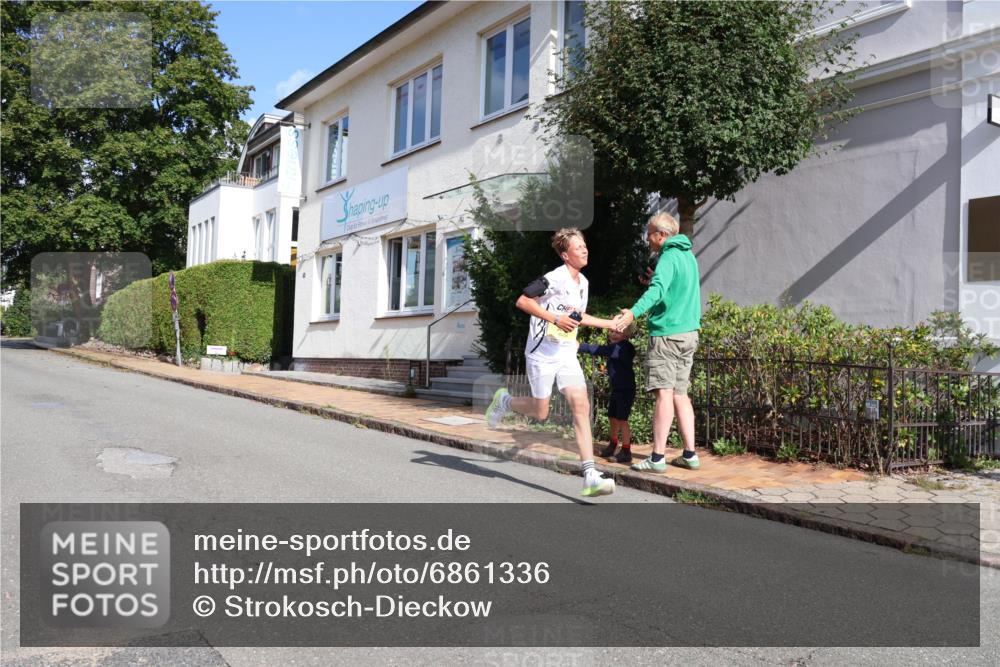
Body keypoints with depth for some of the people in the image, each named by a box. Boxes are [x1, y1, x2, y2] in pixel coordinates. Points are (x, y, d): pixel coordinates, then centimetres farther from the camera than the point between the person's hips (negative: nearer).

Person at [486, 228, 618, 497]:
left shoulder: (583, 282, 12)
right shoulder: (554, 278, -14)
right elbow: (522, 301, -16)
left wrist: (611, 324, 24)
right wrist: (556, 319, -21)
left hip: (567, 355, 6)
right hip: (542, 353, -6)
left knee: (581, 406, -11)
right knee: (540, 412, 4)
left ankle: (590, 476, -14)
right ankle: (504, 400, 36)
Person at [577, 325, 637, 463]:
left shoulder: (622, 347, -23)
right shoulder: (615, 346, 7)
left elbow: (600, 350, -30)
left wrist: (579, 346, -29)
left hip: (626, 389, -10)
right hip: (616, 388, 10)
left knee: (621, 418, -9)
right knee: (612, 417, 16)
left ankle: (626, 452, -3)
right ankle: (612, 446, 33)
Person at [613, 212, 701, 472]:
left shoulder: (669, 257, -12)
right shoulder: (688, 255, 17)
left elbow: (657, 289, -30)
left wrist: (633, 312, -43)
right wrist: (655, 282, 23)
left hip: (667, 333, -9)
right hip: (689, 333, 9)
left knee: (665, 393, -9)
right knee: (680, 394, 11)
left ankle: (657, 457, -8)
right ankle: (690, 454, 12)